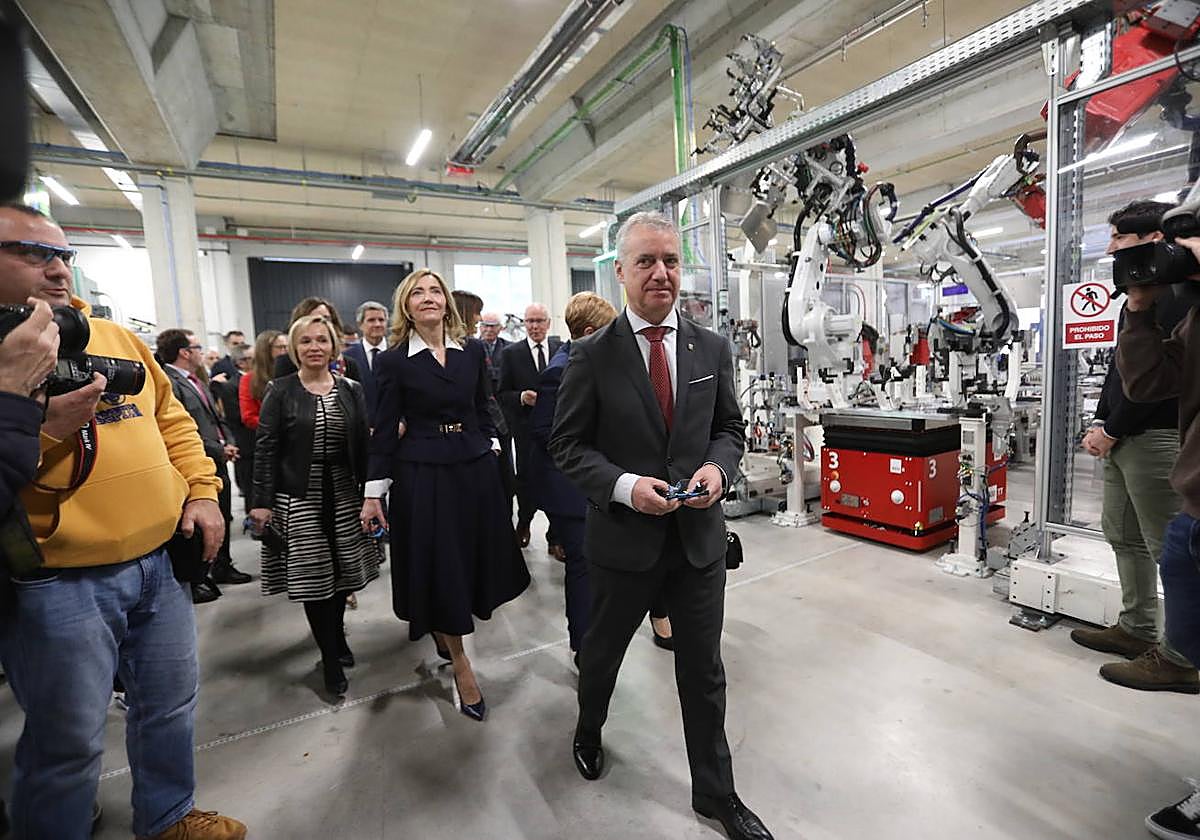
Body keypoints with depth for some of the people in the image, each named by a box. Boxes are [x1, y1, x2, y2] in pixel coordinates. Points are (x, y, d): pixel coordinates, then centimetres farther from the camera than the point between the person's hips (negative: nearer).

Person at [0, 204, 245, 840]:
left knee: (170, 704, 21)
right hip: (56, 581, -6)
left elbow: (172, 419, 12)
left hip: (161, 560, 6)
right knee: (70, 742, 11)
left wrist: (201, 491, 3)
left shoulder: (117, 338, 10)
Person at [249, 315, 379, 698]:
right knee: (313, 575, 1)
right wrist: (262, 502, -9)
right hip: (299, 498, -2)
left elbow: (363, 445, 5)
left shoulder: (351, 390, 5)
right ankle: (330, 658, 17)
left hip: (344, 494, 3)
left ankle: (337, 634, 36)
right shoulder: (280, 391, -3)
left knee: (344, 569, 10)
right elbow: (265, 449, -4)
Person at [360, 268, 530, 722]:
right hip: (422, 474, -3)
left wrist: (492, 449, 5)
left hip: (475, 467, 4)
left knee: (477, 556, 14)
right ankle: (460, 664, 20)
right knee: (437, 566, 4)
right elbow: (385, 430, -4)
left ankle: (446, 629, 43)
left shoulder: (472, 352, 4)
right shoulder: (393, 361, -4)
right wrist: (373, 492, -6)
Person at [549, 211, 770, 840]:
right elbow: (568, 446, -7)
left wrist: (717, 467, -13)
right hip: (624, 536, -2)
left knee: (704, 672, 17)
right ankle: (588, 734, 56)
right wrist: (625, 486, -21)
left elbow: (730, 429, 8)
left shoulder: (713, 349, 0)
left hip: (700, 536, 2)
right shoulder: (591, 356, -9)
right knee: (602, 652, 23)